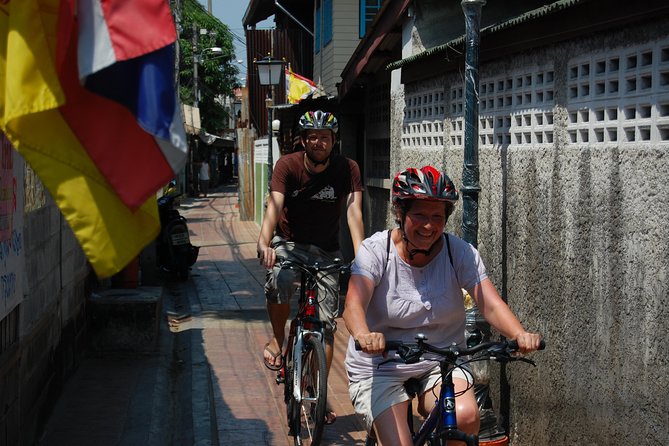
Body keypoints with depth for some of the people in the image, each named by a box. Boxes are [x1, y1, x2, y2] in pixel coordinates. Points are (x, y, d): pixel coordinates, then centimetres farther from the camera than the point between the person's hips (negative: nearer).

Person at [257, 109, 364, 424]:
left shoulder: (347, 169, -12)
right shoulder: (288, 165, -15)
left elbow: (354, 210, -24)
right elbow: (274, 205, -28)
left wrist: (361, 254, -40)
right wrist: (264, 242, -47)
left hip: (326, 250, 1)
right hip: (289, 243, -1)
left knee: (326, 321, -3)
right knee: (280, 283, -32)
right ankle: (278, 341, -3)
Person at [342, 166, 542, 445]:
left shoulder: (459, 252, -6)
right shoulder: (376, 250, -12)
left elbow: (490, 304, -16)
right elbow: (354, 303, -27)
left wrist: (520, 335, -37)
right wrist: (363, 335, -50)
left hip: (441, 364, 2)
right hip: (380, 368, -2)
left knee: (466, 416, -26)